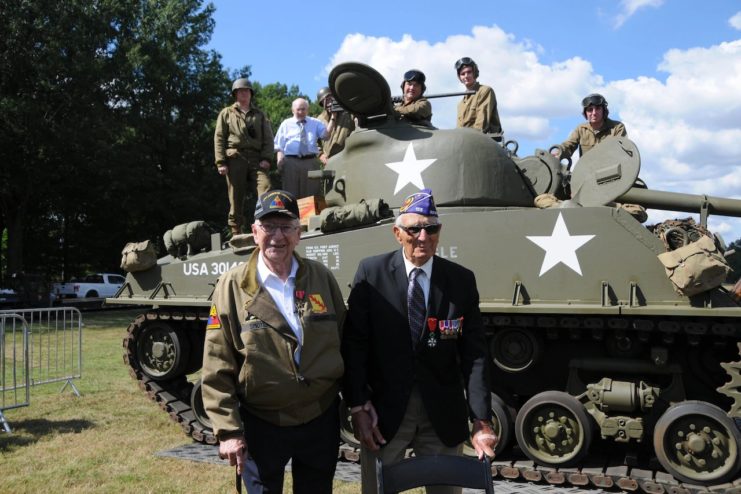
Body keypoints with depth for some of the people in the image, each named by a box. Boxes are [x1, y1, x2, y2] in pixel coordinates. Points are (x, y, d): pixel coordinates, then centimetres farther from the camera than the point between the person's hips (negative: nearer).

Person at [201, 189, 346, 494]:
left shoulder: (321, 277, -1)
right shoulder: (233, 286, -7)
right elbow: (217, 368, -7)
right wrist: (228, 430, -9)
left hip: (321, 421, 3)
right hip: (261, 425, -2)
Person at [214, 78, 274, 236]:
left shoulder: (259, 115, 21)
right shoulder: (226, 113, 17)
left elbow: (268, 138, 12)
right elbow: (219, 138, 8)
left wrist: (266, 158, -4)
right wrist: (221, 162, -4)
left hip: (256, 159, 1)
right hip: (235, 158, -1)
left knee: (266, 190, -19)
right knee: (236, 199, -1)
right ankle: (236, 232, 5)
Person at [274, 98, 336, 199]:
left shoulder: (315, 123, 14)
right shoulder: (286, 124, 12)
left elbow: (326, 134, -4)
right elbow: (280, 146, 8)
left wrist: (333, 119, -16)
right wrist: (280, 160, -7)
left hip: (311, 162, 1)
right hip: (291, 162, -1)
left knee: (311, 194, 4)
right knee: (291, 194, 1)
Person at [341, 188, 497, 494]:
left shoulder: (461, 280, -2)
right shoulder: (372, 272, -5)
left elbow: (474, 354, -4)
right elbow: (353, 343, -5)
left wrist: (481, 421, -11)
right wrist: (358, 406, -11)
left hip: (443, 415, 1)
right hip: (384, 411, -1)